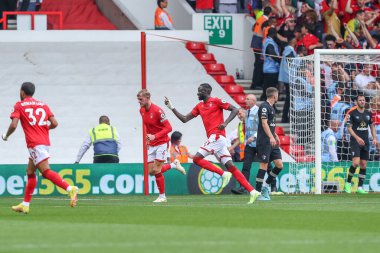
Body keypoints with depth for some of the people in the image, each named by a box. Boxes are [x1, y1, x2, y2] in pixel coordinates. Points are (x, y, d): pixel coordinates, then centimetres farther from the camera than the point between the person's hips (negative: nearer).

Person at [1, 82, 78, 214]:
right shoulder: (43, 105, 16)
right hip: (45, 142, 8)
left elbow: (13, 125, -10)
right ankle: (25, 205, 20)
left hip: (34, 143, -8)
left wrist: (6, 136, 9)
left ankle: (70, 189, -35)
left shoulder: (19, 106, 1)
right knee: (30, 172, 16)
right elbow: (54, 123, 6)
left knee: (45, 171, -17)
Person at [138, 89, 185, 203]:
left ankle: (162, 196, 4)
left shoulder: (157, 111, -20)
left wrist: (155, 136, -28)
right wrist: (149, 137, 14)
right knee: (151, 171, 2)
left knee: (157, 170, -10)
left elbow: (168, 128, -20)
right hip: (152, 145, 8)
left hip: (162, 142, -8)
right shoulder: (142, 110, 3)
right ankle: (174, 165, 25)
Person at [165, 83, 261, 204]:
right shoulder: (199, 106, 20)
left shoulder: (216, 101, -2)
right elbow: (184, 119, 22)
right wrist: (171, 108, 16)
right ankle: (252, 191, -5)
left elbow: (235, 110, -4)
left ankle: (223, 174, -14)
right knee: (230, 166, 1)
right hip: (213, 138, 8)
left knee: (197, 158, -14)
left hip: (217, 136, -8)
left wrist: (225, 123, -17)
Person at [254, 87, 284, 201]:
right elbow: (264, 123, -20)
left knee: (279, 165, 1)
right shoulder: (264, 106, -10)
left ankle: (266, 185, 15)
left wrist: (276, 136, 33)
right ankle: (258, 192, -3)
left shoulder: (271, 107, 18)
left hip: (272, 142, 9)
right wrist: (271, 137, -28)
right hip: (264, 141, -9)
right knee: (264, 165, -8)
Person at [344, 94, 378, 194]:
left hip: (365, 142, 5)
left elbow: (372, 126, 18)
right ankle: (348, 183, 0)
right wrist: (357, 138, -18)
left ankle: (360, 187, 8)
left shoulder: (368, 114, 11)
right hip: (355, 141, -5)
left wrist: (375, 138, 3)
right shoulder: (352, 113, -4)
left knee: (363, 164, 3)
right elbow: (349, 128, -6)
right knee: (356, 162, -19)